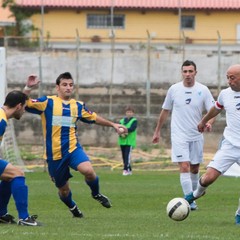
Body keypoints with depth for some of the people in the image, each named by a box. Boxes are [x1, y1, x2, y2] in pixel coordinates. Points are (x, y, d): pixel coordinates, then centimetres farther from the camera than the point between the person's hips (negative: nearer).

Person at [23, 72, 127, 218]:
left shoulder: (78, 106, 8)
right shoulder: (47, 102, -4)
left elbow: (93, 118, 25)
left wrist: (112, 124, 26)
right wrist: (28, 88, -24)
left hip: (73, 148, 1)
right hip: (54, 153, -1)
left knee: (88, 170, -28)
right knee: (63, 189, 9)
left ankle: (96, 194, 3)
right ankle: (72, 207, 44)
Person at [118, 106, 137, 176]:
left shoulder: (134, 121, 3)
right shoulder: (122, 121, 15)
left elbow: (132, 128, -13)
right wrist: (121, 133, -15)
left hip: (130, 141, -5)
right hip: (122, 141, 5)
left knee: (127, 155, -16)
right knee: (124, 156, 7)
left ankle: (126, 169, -20)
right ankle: (129, 170, 17)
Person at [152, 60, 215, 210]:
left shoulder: (203, 90, -3)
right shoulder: (174, 89, -2)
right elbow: (165, 111, 10)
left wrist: (209, 122, -26)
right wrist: (157, 132, 16)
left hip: (196, 135, 2)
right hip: (179, 135, -2)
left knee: (195, 169, 12)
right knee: (184, 166, -15)